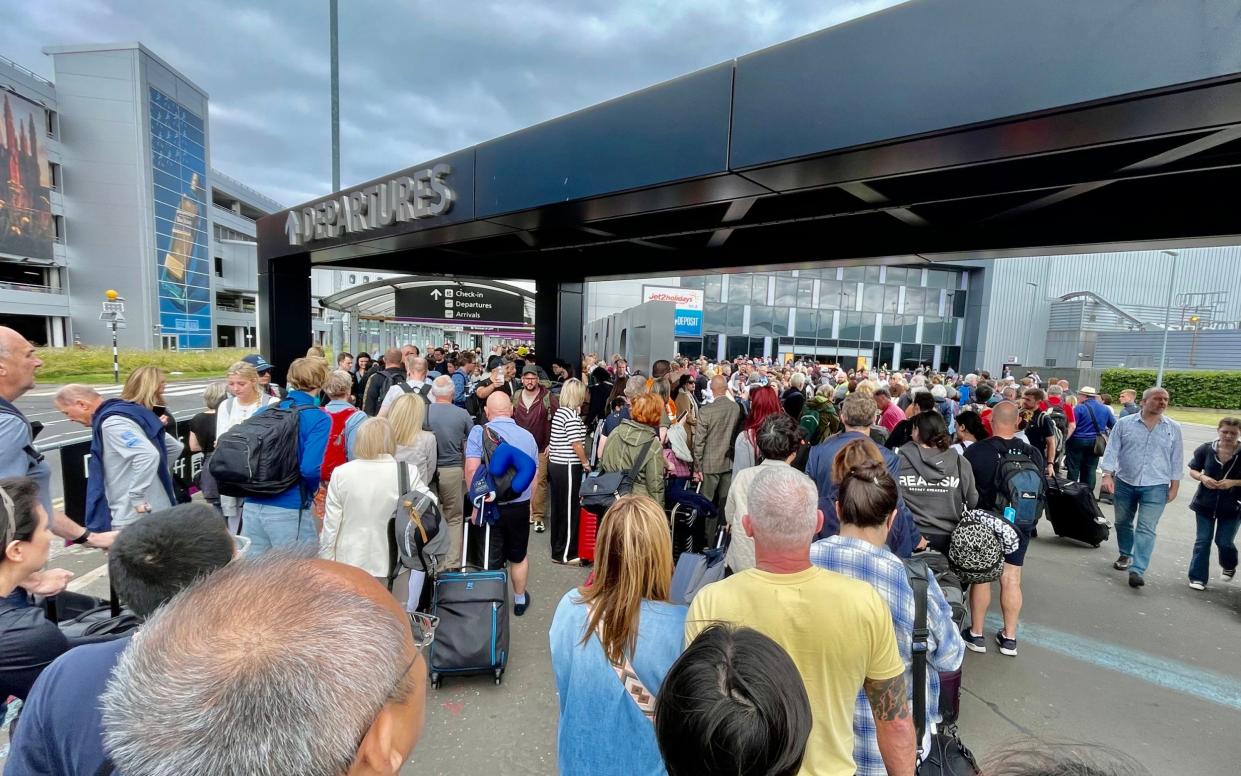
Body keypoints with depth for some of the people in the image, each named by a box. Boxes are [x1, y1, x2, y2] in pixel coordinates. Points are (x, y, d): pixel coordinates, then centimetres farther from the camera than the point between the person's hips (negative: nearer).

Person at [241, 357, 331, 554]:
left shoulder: (263, 412, 8)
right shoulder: (318, 418, -11)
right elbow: (310, 469, -20)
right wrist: (315, 488, 0)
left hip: (252, 506, 6)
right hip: (289, 510, -6)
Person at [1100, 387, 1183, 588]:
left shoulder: (1173, 428, 2)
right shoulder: (1124, 423, -2)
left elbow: (1177, 459, 6)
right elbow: (1111, 450, -4)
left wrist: (1174, 486, 3)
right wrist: (1107, 475, -13)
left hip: (1156, 487, -1)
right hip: (1125, 483, 1)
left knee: (1146, 529, -8)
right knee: (1122, 523, 15)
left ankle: (1137, 570, -10)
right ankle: (1126, 555, 35)